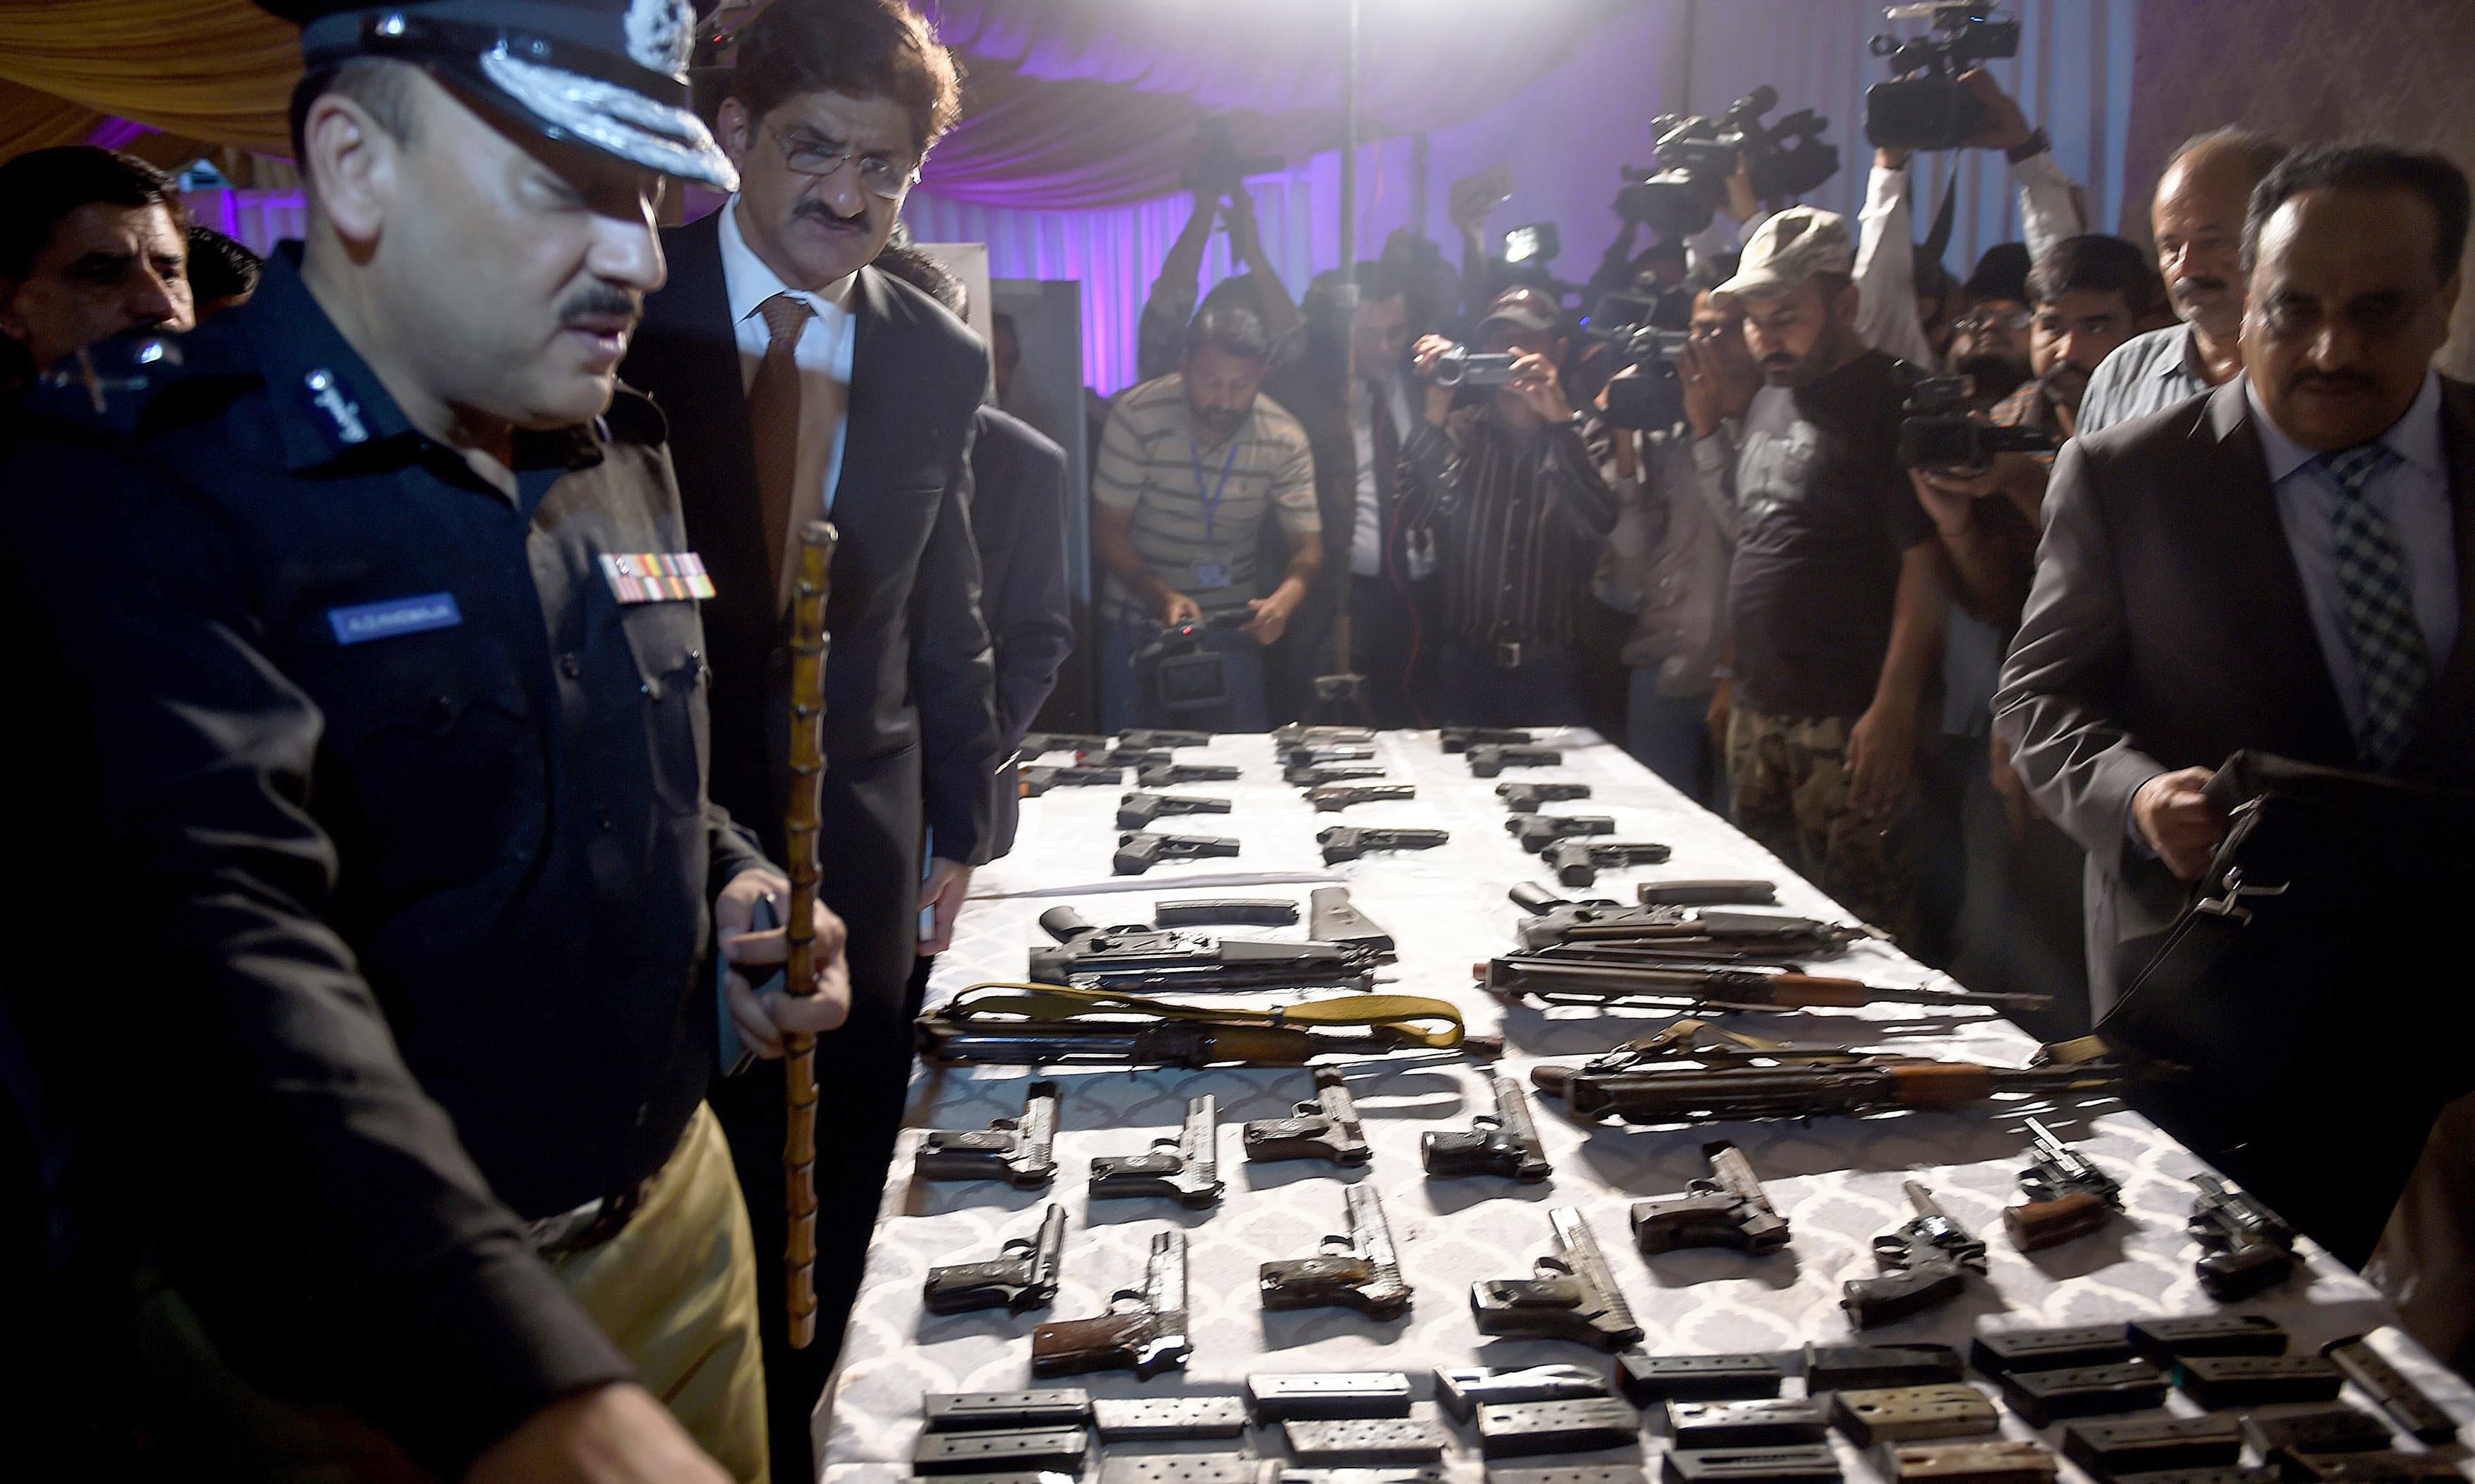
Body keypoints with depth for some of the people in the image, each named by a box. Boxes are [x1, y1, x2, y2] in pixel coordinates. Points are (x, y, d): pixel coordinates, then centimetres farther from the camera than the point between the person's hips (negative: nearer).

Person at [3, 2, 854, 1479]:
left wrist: (734, 887, -3)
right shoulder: (132, 486, -18)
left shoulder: (624, 454, 5)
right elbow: (217, 945, -33)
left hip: (674, 1225, 6)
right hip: (324, 1350, -6)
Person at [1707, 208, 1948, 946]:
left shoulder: (1889, 402, -10)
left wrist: (1893, 710, -20)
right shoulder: (1769, 401, 16)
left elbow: (1926, 565, -16)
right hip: (1758, 711, 8)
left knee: (1861, 922, -4)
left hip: (1847, 719, -8)